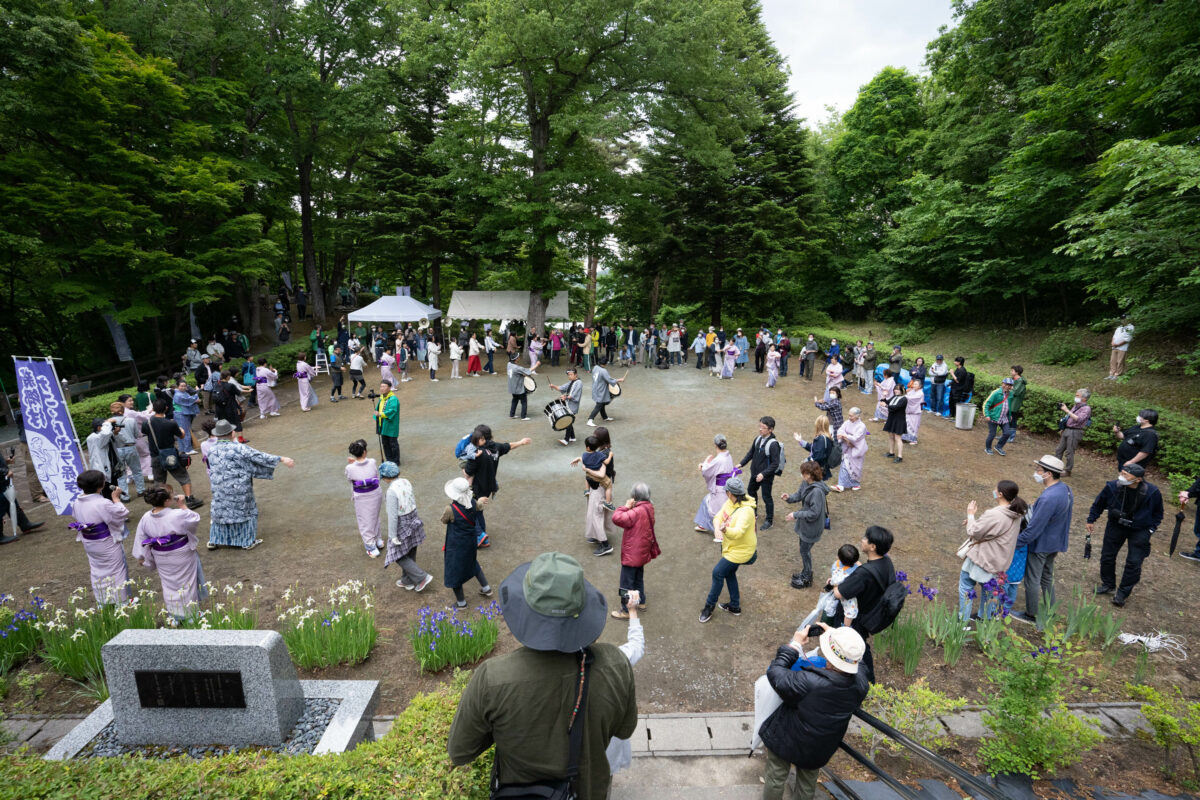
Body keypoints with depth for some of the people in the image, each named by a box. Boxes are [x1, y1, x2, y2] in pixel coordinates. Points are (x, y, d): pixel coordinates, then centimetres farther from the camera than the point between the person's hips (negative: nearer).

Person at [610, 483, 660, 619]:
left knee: (627, 583, 6)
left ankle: (627, 610, 17)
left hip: (632, 554, -9)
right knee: (638, 578, 27)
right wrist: (630, 507, -7)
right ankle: (640, 601, 42)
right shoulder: (649, 507, -1)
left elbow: (617, 518, -37)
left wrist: (626, 506, -26)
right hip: (642, 552, 9)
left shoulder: (637, 512, -30)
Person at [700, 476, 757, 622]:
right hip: (730, 545, 9)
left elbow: (738, 532, -42)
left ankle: (710, 605, 16)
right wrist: (717, 527, -24)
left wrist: (725, 530, -62)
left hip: (740, 550, -9)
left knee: (718, 572, -5)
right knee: (729, 573, 21)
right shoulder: (730, 503, -5)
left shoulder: (745, 511, -32)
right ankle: (735, 606, 39)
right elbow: (718, 517, -2)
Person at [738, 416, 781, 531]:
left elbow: (775, 463, -23)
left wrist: (763, 474, -28)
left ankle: (769, 521, 26)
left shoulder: (773, 444, -25)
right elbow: (751, 453, 10)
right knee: (751, 491, 23)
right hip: (755, 473, 8)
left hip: (766, 476, -8)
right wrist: (741, 463, 3)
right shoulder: (758, 439, -4)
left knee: (766, 497, 6)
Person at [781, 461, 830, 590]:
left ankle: (806, 579, 28)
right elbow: (799, 495, 8)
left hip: (811, 527, -8)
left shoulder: (817, 491, -32)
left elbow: (814, 513, -28)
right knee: (804, 549, 24)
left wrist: (796, 515, -23)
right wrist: (789, 498, -12)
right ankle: (805, 573, 44)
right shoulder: (805, 483, -7)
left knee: (805, 550, 9)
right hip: (805, 524, 8)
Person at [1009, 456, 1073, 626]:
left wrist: (1014, 543, -19)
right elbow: (1064, 519, 11)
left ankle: (1031, 615, 24)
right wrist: (1060, 544, 22)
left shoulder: (1048, 498, -34)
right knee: (1047, 577, 24)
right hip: (1055, 543, 9)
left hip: (1040, 545, -9)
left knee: (1032, 580, 9)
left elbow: (1033, 529, -29)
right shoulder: (1066, 489, -2)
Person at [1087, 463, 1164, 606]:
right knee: (1107, 556, 10)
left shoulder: (1152, 492, -21)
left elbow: (1158, 513, 0)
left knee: (1134, 562, -1)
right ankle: (1108, 585, 31)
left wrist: (1151, 529, -4)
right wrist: (1091, 520, 5)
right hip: (1115, 526, 2)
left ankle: (1123, 592, 16)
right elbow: (1098, 504, 0)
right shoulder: (1112, 487, -20)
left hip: (1140, 531, -2)